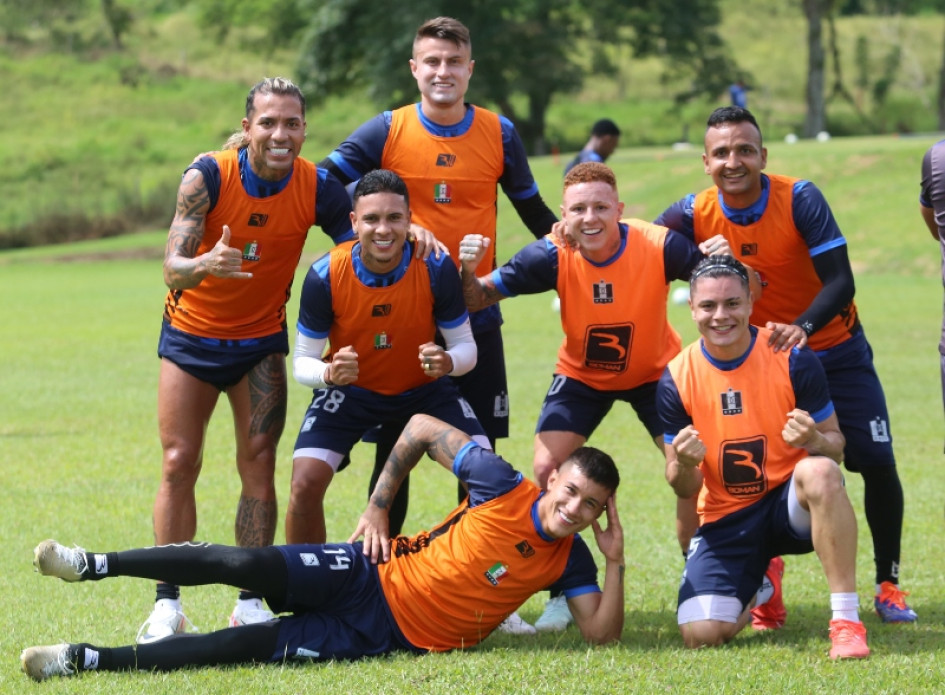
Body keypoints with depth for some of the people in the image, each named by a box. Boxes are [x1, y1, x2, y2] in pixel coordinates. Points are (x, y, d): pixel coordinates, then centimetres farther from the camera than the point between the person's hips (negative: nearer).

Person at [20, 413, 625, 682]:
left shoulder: (568, 560, -1)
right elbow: (425, 428, 0)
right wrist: (377, 507, -1)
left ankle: (88, 660, -17)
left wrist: (615, 562, -18)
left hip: (390, 636, 0)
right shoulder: (506, 488, -7)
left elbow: (602, 633, -5)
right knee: (245, 564, -23)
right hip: (370, 576, 0)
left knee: (250, 645, -17)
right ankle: (96, 565, -9)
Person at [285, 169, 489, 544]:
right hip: (349, 389, -1)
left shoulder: (437, 269, -23)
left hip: (424, 387, 1)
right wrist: (329, 373, -38)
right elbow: (302, 362, -14)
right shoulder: (325, 276, -24)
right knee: (305, 484, -18)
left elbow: (466, 346, -11)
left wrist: (448, 362, -36)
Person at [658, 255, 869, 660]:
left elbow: (835, 446, -4)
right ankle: (758, 587, 19)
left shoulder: (792, 358, -11)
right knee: (701, 635, -18)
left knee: (819, 472, -38)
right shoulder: (676, 380, -7)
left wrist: (815, 440, -29)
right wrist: (683, 465, -26)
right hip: (726, 519, 2)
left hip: (792, 504, -2)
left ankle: (846, 621, -31)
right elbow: (685, 489, -1)